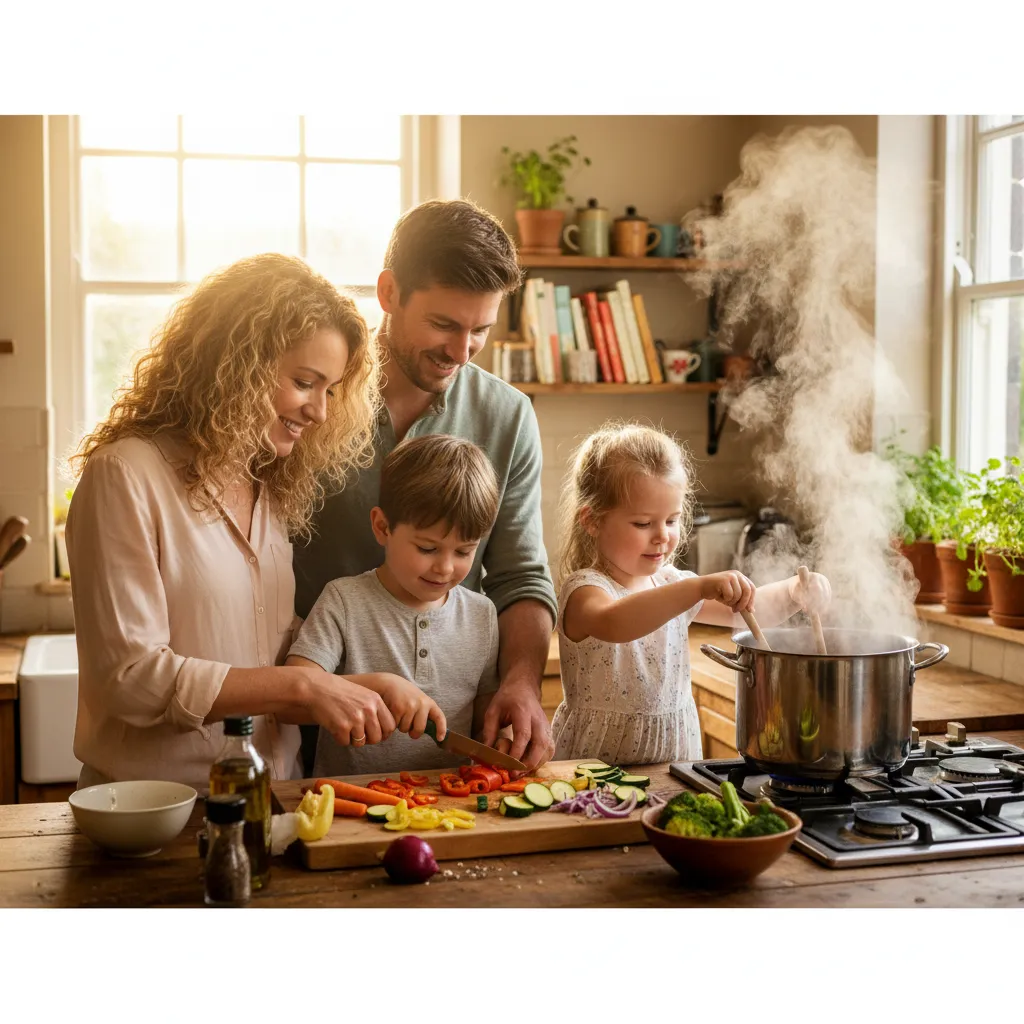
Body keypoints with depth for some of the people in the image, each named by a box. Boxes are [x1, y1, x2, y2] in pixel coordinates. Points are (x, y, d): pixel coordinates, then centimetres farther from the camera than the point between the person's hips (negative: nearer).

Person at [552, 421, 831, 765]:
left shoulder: (671, 583, 10)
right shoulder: (584, 589, -12)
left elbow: (744, 610, 21)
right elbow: (613, 624, -36)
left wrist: (795, 592, 2)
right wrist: (700, 587, -42)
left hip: (675, 755, 6)